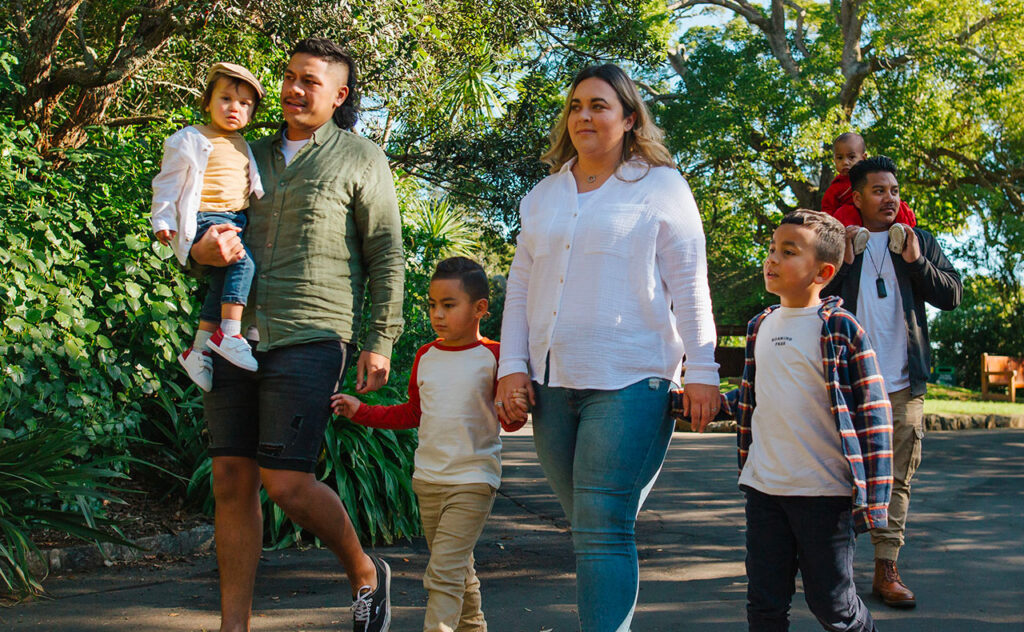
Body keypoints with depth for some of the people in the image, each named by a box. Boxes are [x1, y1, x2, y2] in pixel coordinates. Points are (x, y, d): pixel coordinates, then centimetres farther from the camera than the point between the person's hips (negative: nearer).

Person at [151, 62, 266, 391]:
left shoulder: (244, 147, 19)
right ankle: (229, 334, -29)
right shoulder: (189, 141, -2)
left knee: (222, 284, 5)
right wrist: (162, 220, -6)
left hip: (237, 220, 8)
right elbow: (168, 182, -1)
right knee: (242, 261, -30)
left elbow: (253, 184, 33)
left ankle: (199, 351, 14)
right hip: (203, 220, -8)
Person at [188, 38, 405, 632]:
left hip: (310, 338, -5)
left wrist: (380, 341, -4)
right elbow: (205, 231, 21)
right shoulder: (254, 155, 19)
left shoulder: (361, 159, 6)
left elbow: (387, 257, 3)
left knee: (287, 481, -10)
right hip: (237, 335, 5)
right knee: (232, 480, 1)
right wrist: (203, 249, -5)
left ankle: (365, 572, 17)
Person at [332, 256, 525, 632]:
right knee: (457, 570, 16)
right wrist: (359, 411, 13)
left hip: (473, 479, -6)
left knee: (444, 571, -13)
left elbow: (512, 422, -6)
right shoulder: (425, 356, 8)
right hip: (429, 478, 6)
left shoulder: (492, 356, -8)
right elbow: (412, 414, 20)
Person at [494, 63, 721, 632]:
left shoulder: (660, 185, 4)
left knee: (602, 532, -11)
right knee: (585, 527, 10)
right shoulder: (544, 195, 17)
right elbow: (520, 286, 16)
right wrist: (511, 366, 6)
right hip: (551, 383, 5)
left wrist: (701, 370, -4)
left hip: (628, 382, -5)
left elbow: (690, 287, 1)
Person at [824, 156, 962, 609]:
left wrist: (916, 261, -6)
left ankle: (886, 569, 5)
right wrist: (843, 264, -12)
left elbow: (953, 295, 6)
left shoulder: (919, 242, 11)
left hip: (903, 385, 2)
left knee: (897, 478, 1)